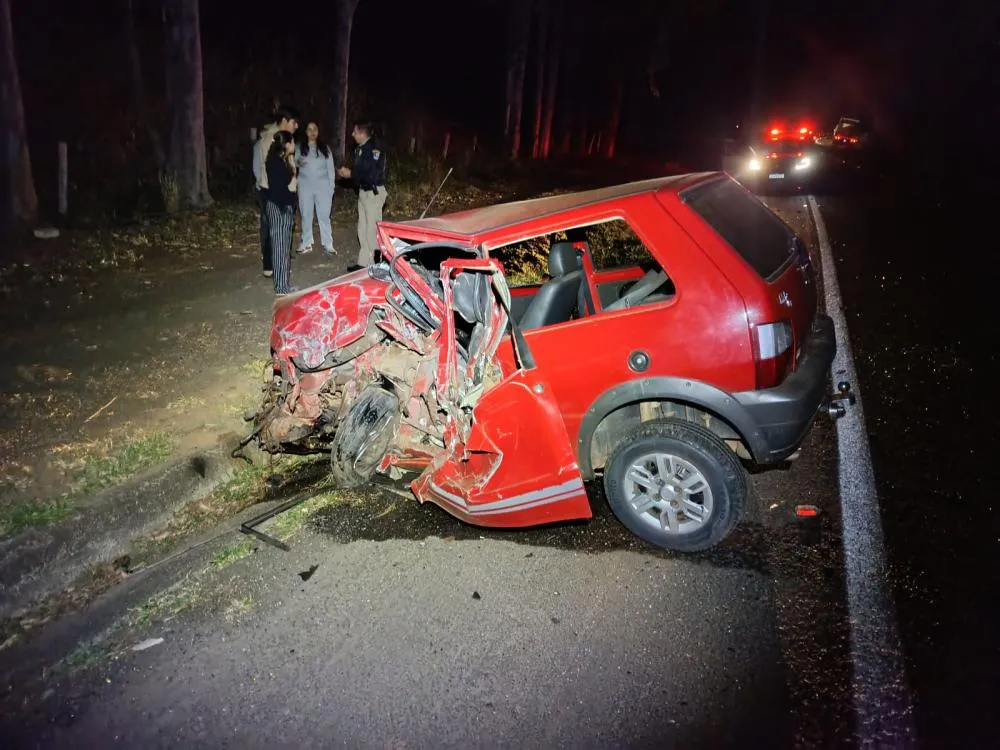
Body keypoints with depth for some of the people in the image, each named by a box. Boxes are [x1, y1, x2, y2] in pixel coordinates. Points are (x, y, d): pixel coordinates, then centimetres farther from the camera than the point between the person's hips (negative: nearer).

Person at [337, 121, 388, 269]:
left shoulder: (374, 149, -17)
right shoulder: (361, 149, 9)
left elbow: (372, 175, -22)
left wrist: (351, 174, -15)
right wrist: (348, 172, -2)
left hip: (374, 192, -9)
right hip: (363, 191, 9)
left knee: (372, 229, -7)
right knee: (363, 229, 12)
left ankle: (376, 262, 0)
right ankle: (364, 262, 19)